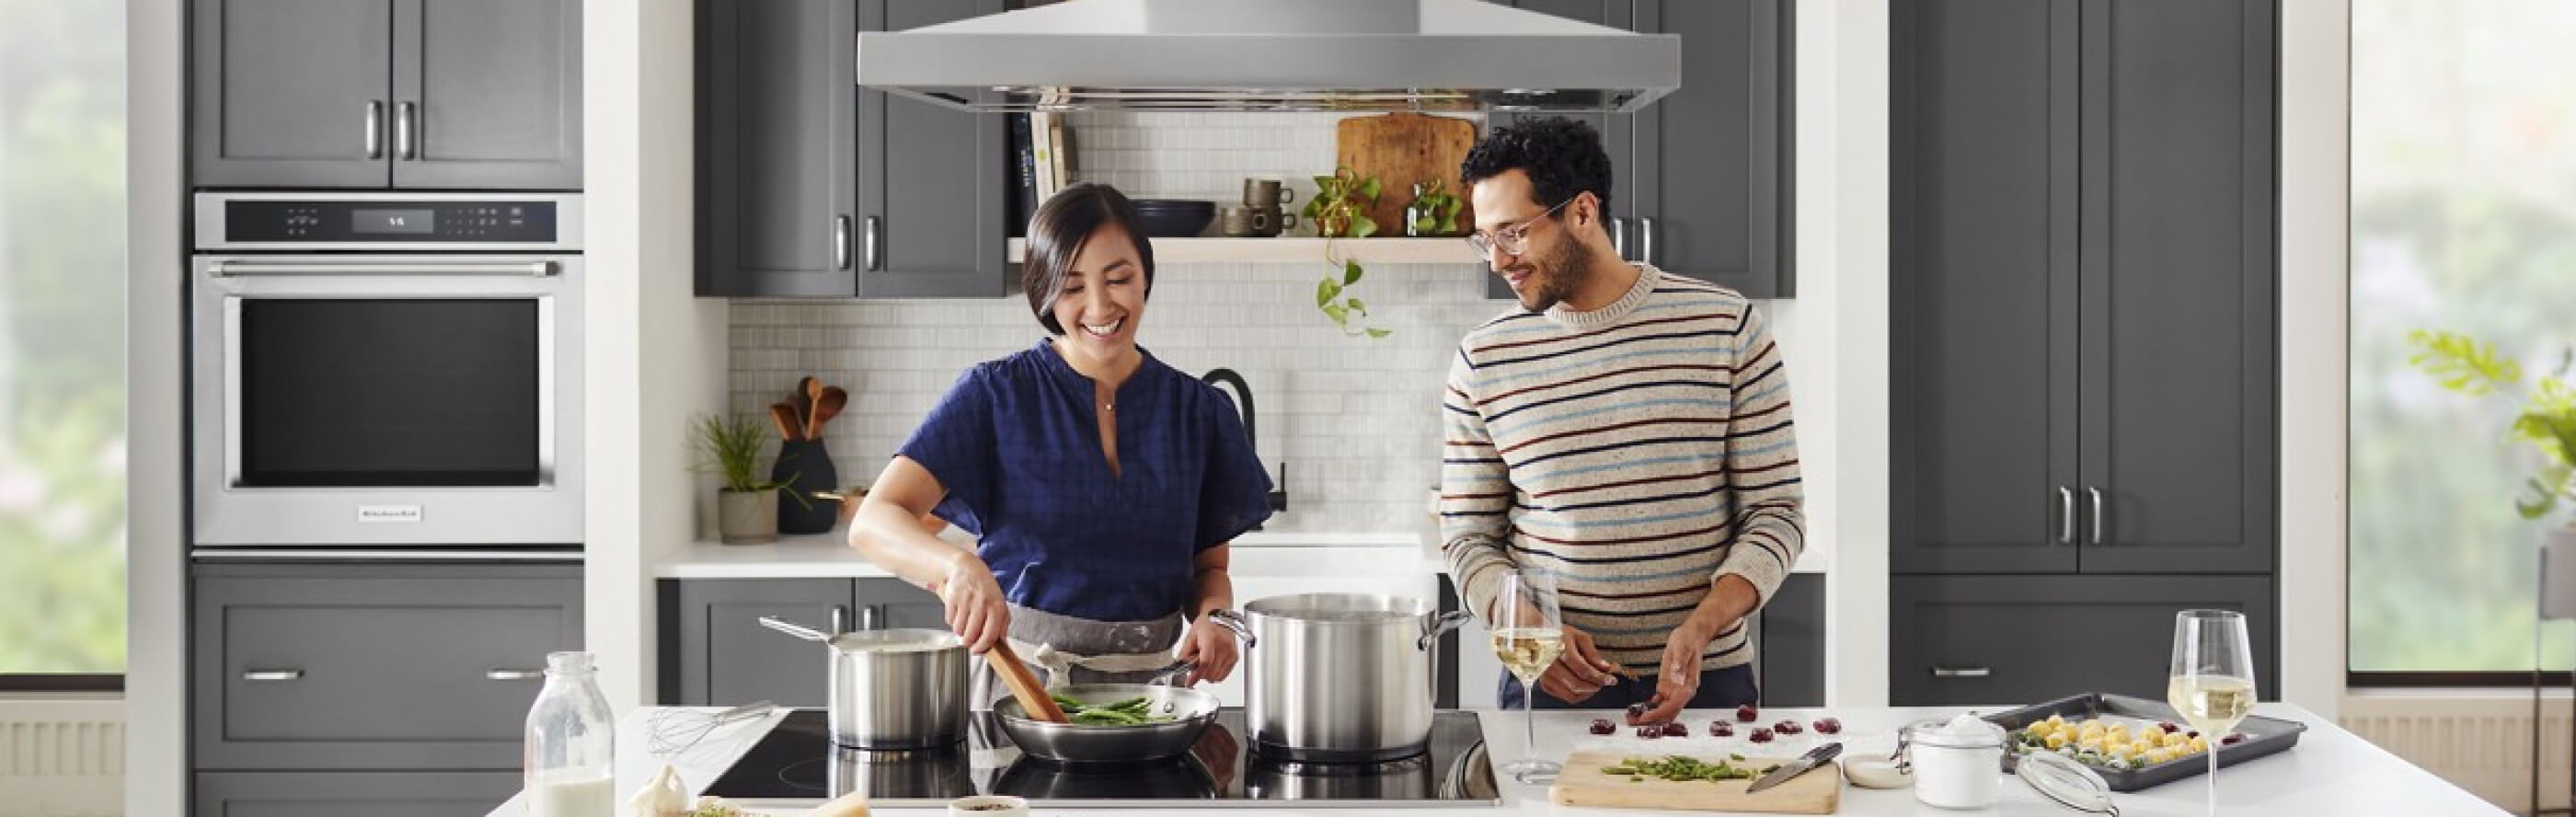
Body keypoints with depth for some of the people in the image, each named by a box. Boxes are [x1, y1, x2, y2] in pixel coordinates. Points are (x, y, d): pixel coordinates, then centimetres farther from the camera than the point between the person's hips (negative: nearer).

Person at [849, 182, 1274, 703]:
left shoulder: (1200, 411, 9)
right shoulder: (995, 395, -1)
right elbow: (873, 522, -11)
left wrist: (1212, 616, -6)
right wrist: (959, 565, -33)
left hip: (1149, 688, 3)